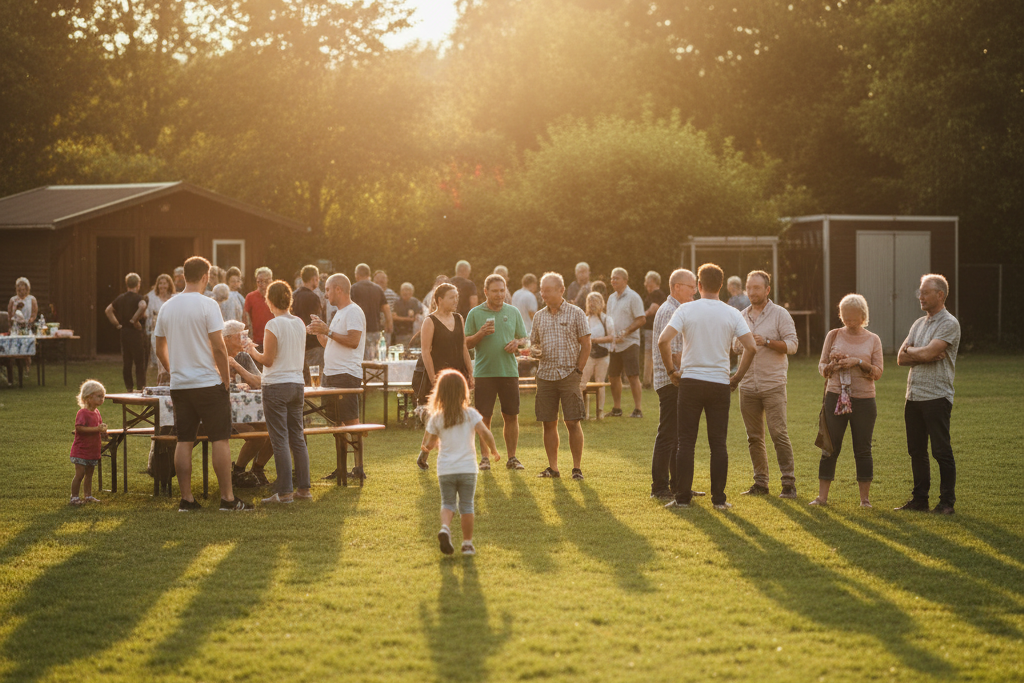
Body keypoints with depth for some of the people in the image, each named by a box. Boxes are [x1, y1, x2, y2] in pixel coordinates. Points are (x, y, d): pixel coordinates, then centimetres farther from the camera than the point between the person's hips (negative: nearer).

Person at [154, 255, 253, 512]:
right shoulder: (207, 305, -10)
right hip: (208, 383, -5)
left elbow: (160, 350, 14)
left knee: (184, 442, 7)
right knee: (220, 440, 0)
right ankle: (227, 498, 1)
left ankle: (186, 499, 7)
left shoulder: (167, 307, 7)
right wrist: (226, 380, -4)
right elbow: (219, 348, -13)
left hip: (179, 385, 5)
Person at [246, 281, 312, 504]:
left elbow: (268, 360, -13)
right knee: (298, 438, 11)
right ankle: (304, 488, 13)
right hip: (297, 383, 7)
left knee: (280, 440, -4)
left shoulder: (274, 325, -14)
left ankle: (284, 492, -5)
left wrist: (252, 351, 5)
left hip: (276, 386, -7)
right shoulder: (300, 323, 7)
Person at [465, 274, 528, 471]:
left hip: (509, 371, 2)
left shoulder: (513, 312, 10)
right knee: (484, 417, -1)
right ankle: (485, 457, 8)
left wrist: (517, 343, -8)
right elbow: (466, 344, 3)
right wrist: (481, 333, -14)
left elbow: (524, 339, 14)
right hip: (484, 372, -2)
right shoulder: (475, 314, 4)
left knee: (511, 416, 2)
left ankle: (512, 457, 10)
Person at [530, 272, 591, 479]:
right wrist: (534, 350, -5)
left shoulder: (575, 313, 0)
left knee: (572, 422, -5)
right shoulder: (539, 316, 12)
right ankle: (552, 467, 10)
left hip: (569, 375, -4)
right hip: (545, 375, 4)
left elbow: (586, 344, 0)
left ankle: (577, 468, 1)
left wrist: (578, 371, -6)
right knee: (549, 423, 3)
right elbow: (534, 342, 19)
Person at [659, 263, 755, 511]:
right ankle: (719, 498, 6)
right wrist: (737, 378, 5)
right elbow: (750, 347, -6)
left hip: (690, 381, -1)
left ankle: (683, 497, 4)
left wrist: (672, 370, -1)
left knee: (686, 442, 4)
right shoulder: (732, 314, 1)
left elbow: (663, 340, -13)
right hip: (720, 383, 1)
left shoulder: (686, 309, -4)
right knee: (719, 444, 6)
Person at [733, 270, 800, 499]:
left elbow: (792, 344, -7)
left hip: (773, 384, -5)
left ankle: (789, 483, -7)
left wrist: (766, 341, -19)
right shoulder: (742, 316, 13)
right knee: (754, 437, 7)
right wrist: (739, 346, -1)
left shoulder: (780, 314, -2)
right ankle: (760, 483, 14)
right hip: (748, 384, 5)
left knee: (779, 433, -10)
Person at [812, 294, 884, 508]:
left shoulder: (873, 340, 5)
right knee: (830, 448, 1)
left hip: (864, 400, -1)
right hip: (835, 397, 1)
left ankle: (865, 497, 10)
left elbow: (878, 373, 0)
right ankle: (822, 496, 7)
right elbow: (821, 367, 10)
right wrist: (832, 365, -12)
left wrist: (858, 363, -15)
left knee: (863, 449, 2)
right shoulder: (833, 336, 7)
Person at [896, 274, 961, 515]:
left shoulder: (949, 324, -8)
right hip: (914, 395, 8)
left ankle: (947, 501, 2)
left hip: (936, 396, -8)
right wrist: (924, 356, -9)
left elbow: (927, 353, -19)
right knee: (916, 450, 11)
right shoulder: (919, 323, 16)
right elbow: (902, 358, 8)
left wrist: (910, 351, 1)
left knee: (941, 451, -4)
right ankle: (919, 498, 19)